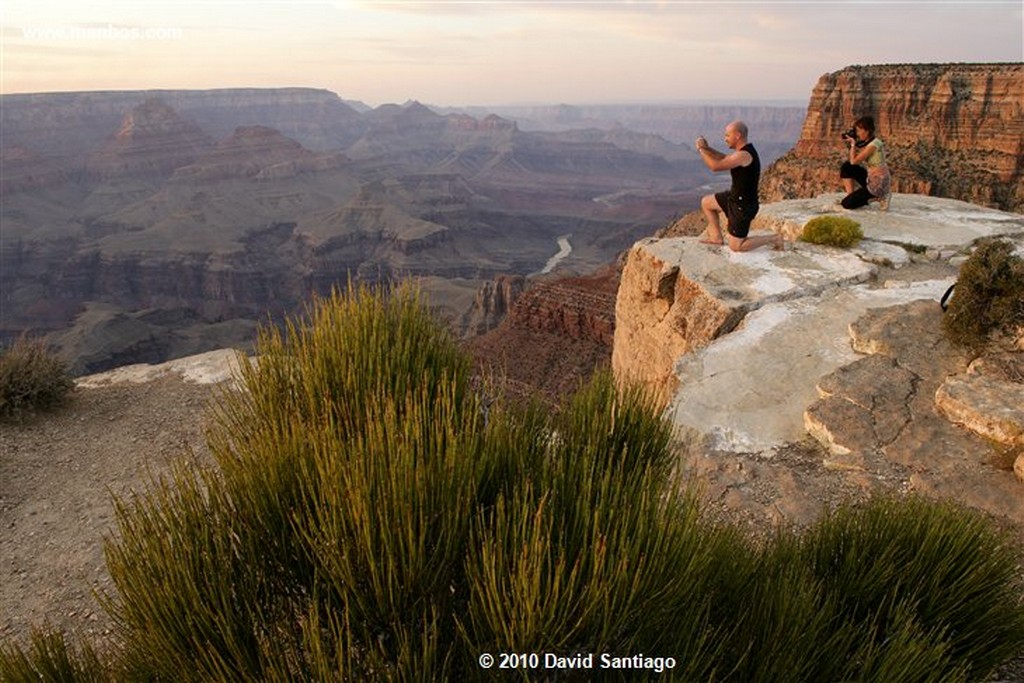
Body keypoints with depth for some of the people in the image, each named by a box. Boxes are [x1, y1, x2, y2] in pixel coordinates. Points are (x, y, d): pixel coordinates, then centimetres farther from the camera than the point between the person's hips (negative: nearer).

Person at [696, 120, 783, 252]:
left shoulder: (743, 155, -28)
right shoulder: (745, 150, 3)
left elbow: (715, 166, -27)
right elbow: (725, 159, 19)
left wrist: (701, 150, -14)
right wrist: (707, 148, 6)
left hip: (744, 206, -10)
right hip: (736, 197, 10)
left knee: (735, 246, -1)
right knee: (706, 202, 18)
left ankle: (774, 238, 8)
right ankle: (716, 237, 24)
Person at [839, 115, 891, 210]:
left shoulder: (874, 144, -20)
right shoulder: (866, 143, 8)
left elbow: (854, 161, -18)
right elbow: (851, 161, 13)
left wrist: (853, 143, -9)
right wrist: (853, 144, 6)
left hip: (879, 183, -9)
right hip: (870, 178, 9)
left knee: (846, 204, -11)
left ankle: (879, 197, -1)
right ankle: (850, 196, 5)